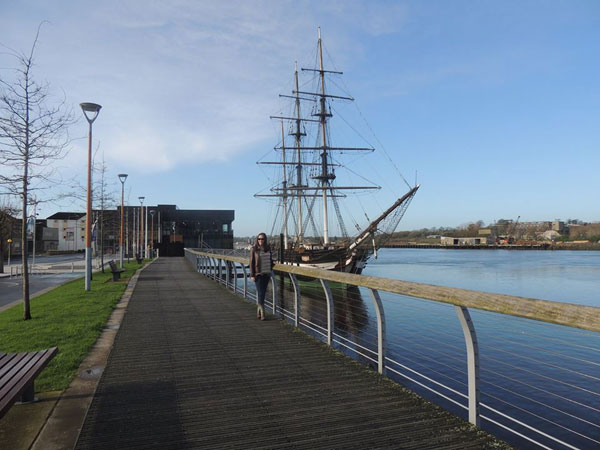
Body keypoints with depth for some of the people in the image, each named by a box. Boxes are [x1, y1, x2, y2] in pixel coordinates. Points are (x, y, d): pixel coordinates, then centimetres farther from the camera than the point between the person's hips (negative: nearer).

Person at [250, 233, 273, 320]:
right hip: (258, 274, -5)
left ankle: (258, 310, 23)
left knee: (263, 292, 10)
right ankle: (262, 312, -7)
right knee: (260, 293, -8)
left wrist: (271, 270, 11)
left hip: (266, 273, 5)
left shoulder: (268, 248, 7)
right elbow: (251, 262, -7)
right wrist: (252, 275, -11)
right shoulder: (254, 249, -6)